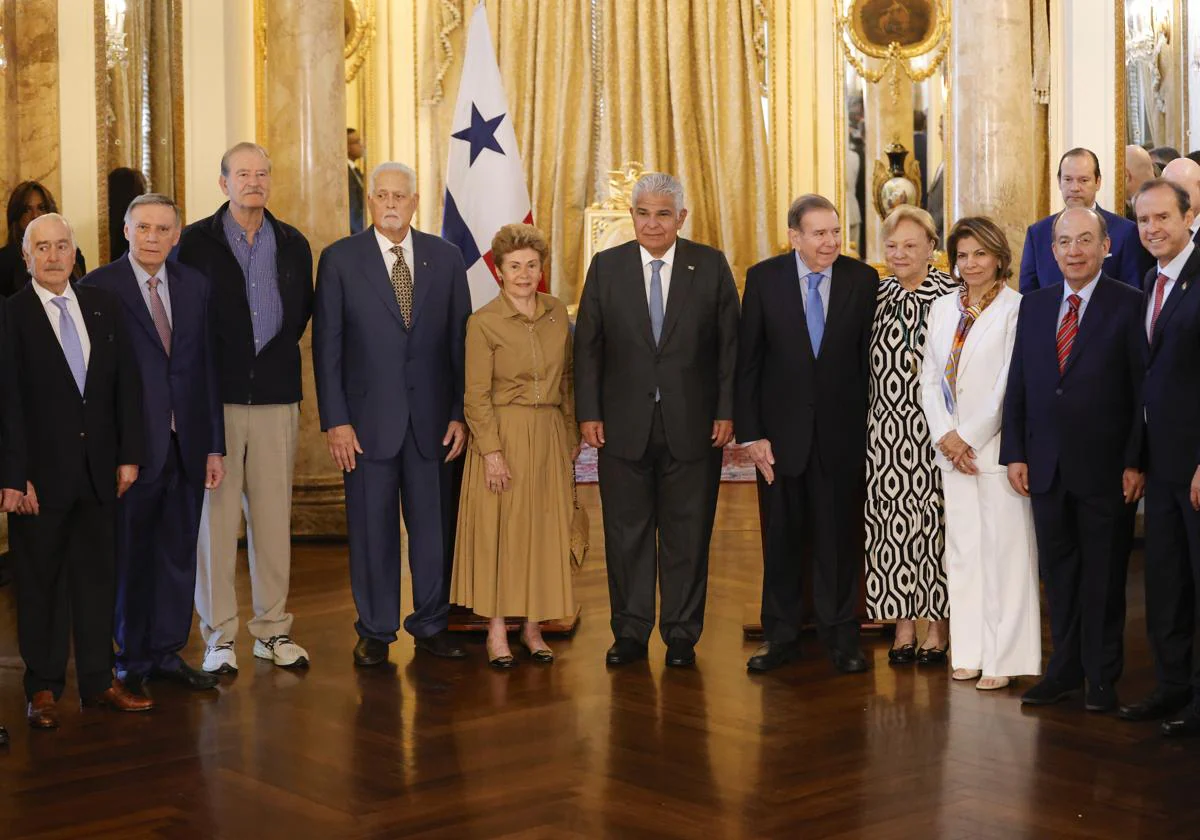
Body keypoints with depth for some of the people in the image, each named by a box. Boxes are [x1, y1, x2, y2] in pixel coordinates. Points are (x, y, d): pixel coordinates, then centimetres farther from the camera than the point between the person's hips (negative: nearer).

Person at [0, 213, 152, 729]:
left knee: (96, 575, 10)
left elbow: (126, 382, 9)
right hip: (42, 471, -4)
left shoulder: (102, 306, 8)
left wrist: (128, 454, 3)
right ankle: (43, 688, 16)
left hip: (97, 468, 4)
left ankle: (98, 682, 19)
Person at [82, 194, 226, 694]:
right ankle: (133, 660, 21)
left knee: (179, 553, 11)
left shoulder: (195, 285, 8)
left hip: (186, 444, 4)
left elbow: (207, 366, 9)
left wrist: (214, 445, 6)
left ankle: (168, 652, 24)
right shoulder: (99, 287, -6)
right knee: (130, 555, 7)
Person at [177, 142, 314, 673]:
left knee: (273, 515, 6)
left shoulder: (293, 245, 10)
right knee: (215, 515, 0)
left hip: (276, 396, 3)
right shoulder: (196, 242, 0)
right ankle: (219, 634, 8)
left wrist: (276, 356, 9)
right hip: (215, 397, -3)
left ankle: (273, 629, 16)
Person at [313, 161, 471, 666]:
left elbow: (461, 340, 7)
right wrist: (335, 421, -7)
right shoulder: (339, 259, 1)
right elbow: (327, 346, -1)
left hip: (432, 419, 2)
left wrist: (460, 414, 1)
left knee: (434, 525, 7)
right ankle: (375, 633, 17)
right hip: (367, 420, -2)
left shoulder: (446, 258, 7)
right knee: (371, 528, 4)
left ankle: (431, 625, 21)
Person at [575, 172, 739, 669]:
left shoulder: (711, 266, 2)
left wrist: (726, 411, -5)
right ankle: (630, 634, 17)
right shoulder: (606, 267, 5)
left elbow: (730, 345, 2)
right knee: (627, 534, 7)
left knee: (687, 534, 6)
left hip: (692, 426, -1)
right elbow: (588, 346, 5)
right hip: (625, 425, 1)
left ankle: (681, 636, 16)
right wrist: (588, 413, -3)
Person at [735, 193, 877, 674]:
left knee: (840, 537, 7)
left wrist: (872, 428, -4)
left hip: (842, 431, 0)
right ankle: (781, 637, 22)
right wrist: (750, 434, -7)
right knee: (781, 538, 10)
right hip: (781, 431, 0)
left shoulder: (863, 280, -2)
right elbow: (747, 362, -2)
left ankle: (841, 637, 19)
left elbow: (872, 358, 0)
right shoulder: (764, 278, -3)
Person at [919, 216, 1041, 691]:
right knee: (961, 549, 9)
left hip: (998, 446, -6)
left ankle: (1004, 657, 2)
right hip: (953, 450, 6)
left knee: (1004, 549, -3)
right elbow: (930, 378, 10)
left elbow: (1010, 386, -12)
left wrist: (968, 437, -11)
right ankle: (969, 652, 16)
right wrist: (945, 436, -2)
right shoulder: (942, 309, 12)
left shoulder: (1016, 310, -7)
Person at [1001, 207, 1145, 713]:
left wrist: (1135, 463, -11)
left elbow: (1144, 391, -7)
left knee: (1103, 577, 6)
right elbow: (1017, 386, 10)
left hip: (1104, 470, -4)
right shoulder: (1034, 306, 9)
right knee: (1058, 575, 11)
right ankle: (1065, 671, 22)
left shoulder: (1129, 306, -5)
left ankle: (1102, 679, 17)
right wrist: (1015, 453, 3)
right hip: (1046, 467, 4)